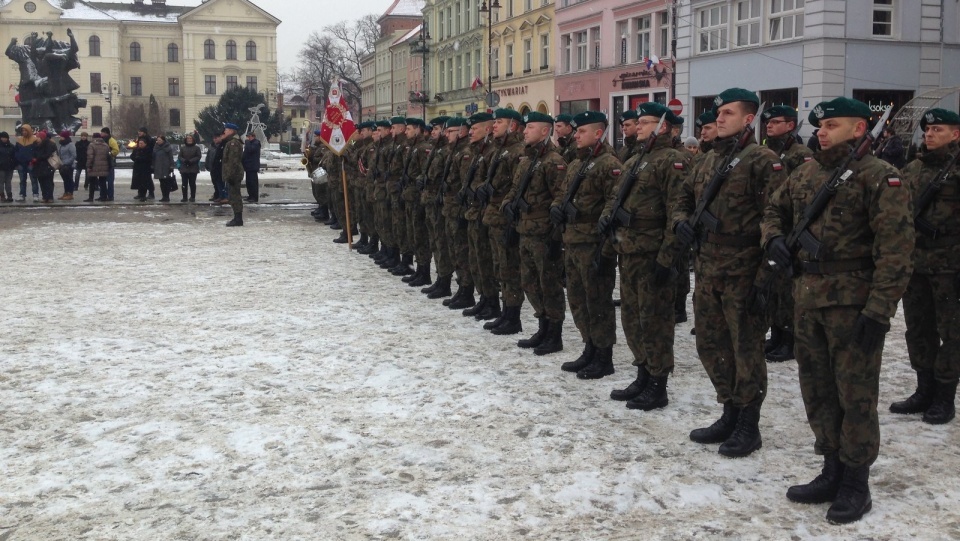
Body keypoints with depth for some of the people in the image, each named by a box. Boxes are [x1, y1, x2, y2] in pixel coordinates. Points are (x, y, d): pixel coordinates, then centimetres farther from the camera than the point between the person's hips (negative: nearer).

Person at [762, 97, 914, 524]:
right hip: (808, 298, 7)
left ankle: (856, 484, 15)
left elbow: (895, 248, -16)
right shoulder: (806, 173, 11)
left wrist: (879, 308, -20)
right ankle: (832, 471, 28)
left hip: (852, 303, -7)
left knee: (855, 393, 2)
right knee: (817, 389, 14)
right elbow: (775, 209, 25)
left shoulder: (879, 177, -10)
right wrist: (774, 238, 2)